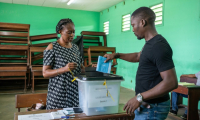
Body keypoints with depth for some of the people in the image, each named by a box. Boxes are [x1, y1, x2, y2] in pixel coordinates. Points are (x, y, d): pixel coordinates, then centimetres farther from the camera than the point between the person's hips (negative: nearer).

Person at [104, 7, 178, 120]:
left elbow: (171, 82, -27)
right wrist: (117, 55, 21)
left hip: (152, 107, -9)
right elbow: (138, 56, 28)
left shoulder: (159, 46, -22)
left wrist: (140, 98, -25)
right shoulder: (150, 43, 7)